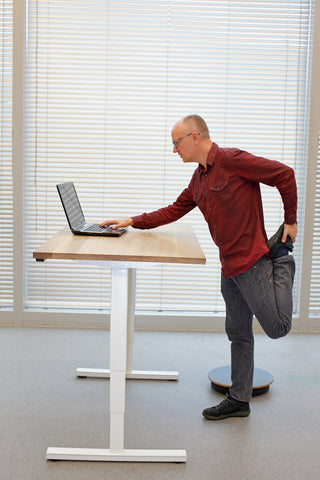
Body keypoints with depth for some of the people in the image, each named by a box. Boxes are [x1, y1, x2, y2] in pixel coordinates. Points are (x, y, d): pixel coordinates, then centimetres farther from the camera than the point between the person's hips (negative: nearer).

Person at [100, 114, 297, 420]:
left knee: (277, 328, -2)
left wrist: (290, 222, -8)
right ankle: (239, 400, 23)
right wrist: (132, 222, 15)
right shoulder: (199, 178, 14)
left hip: (251, 261, -8)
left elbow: (284, 174, -13)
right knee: (238, 333, 13)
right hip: (229, 267, 8)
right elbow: (174, 210, 20)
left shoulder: (231, 160, -14)